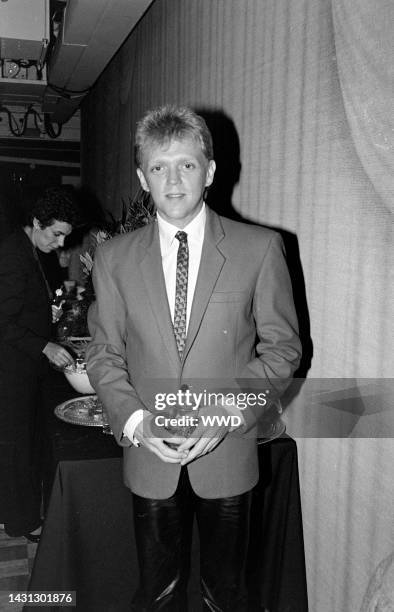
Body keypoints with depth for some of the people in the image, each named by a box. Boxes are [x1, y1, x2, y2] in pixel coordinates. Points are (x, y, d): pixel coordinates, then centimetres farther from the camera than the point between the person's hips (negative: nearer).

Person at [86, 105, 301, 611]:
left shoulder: (260, 248, -6)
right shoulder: (114, 257, 0)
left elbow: (282, 346, -2)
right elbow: (104, 353, 4)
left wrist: (231, 409, -15)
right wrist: (134, 418, -12)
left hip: (228, 453, -1)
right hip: (149, 455, 1)